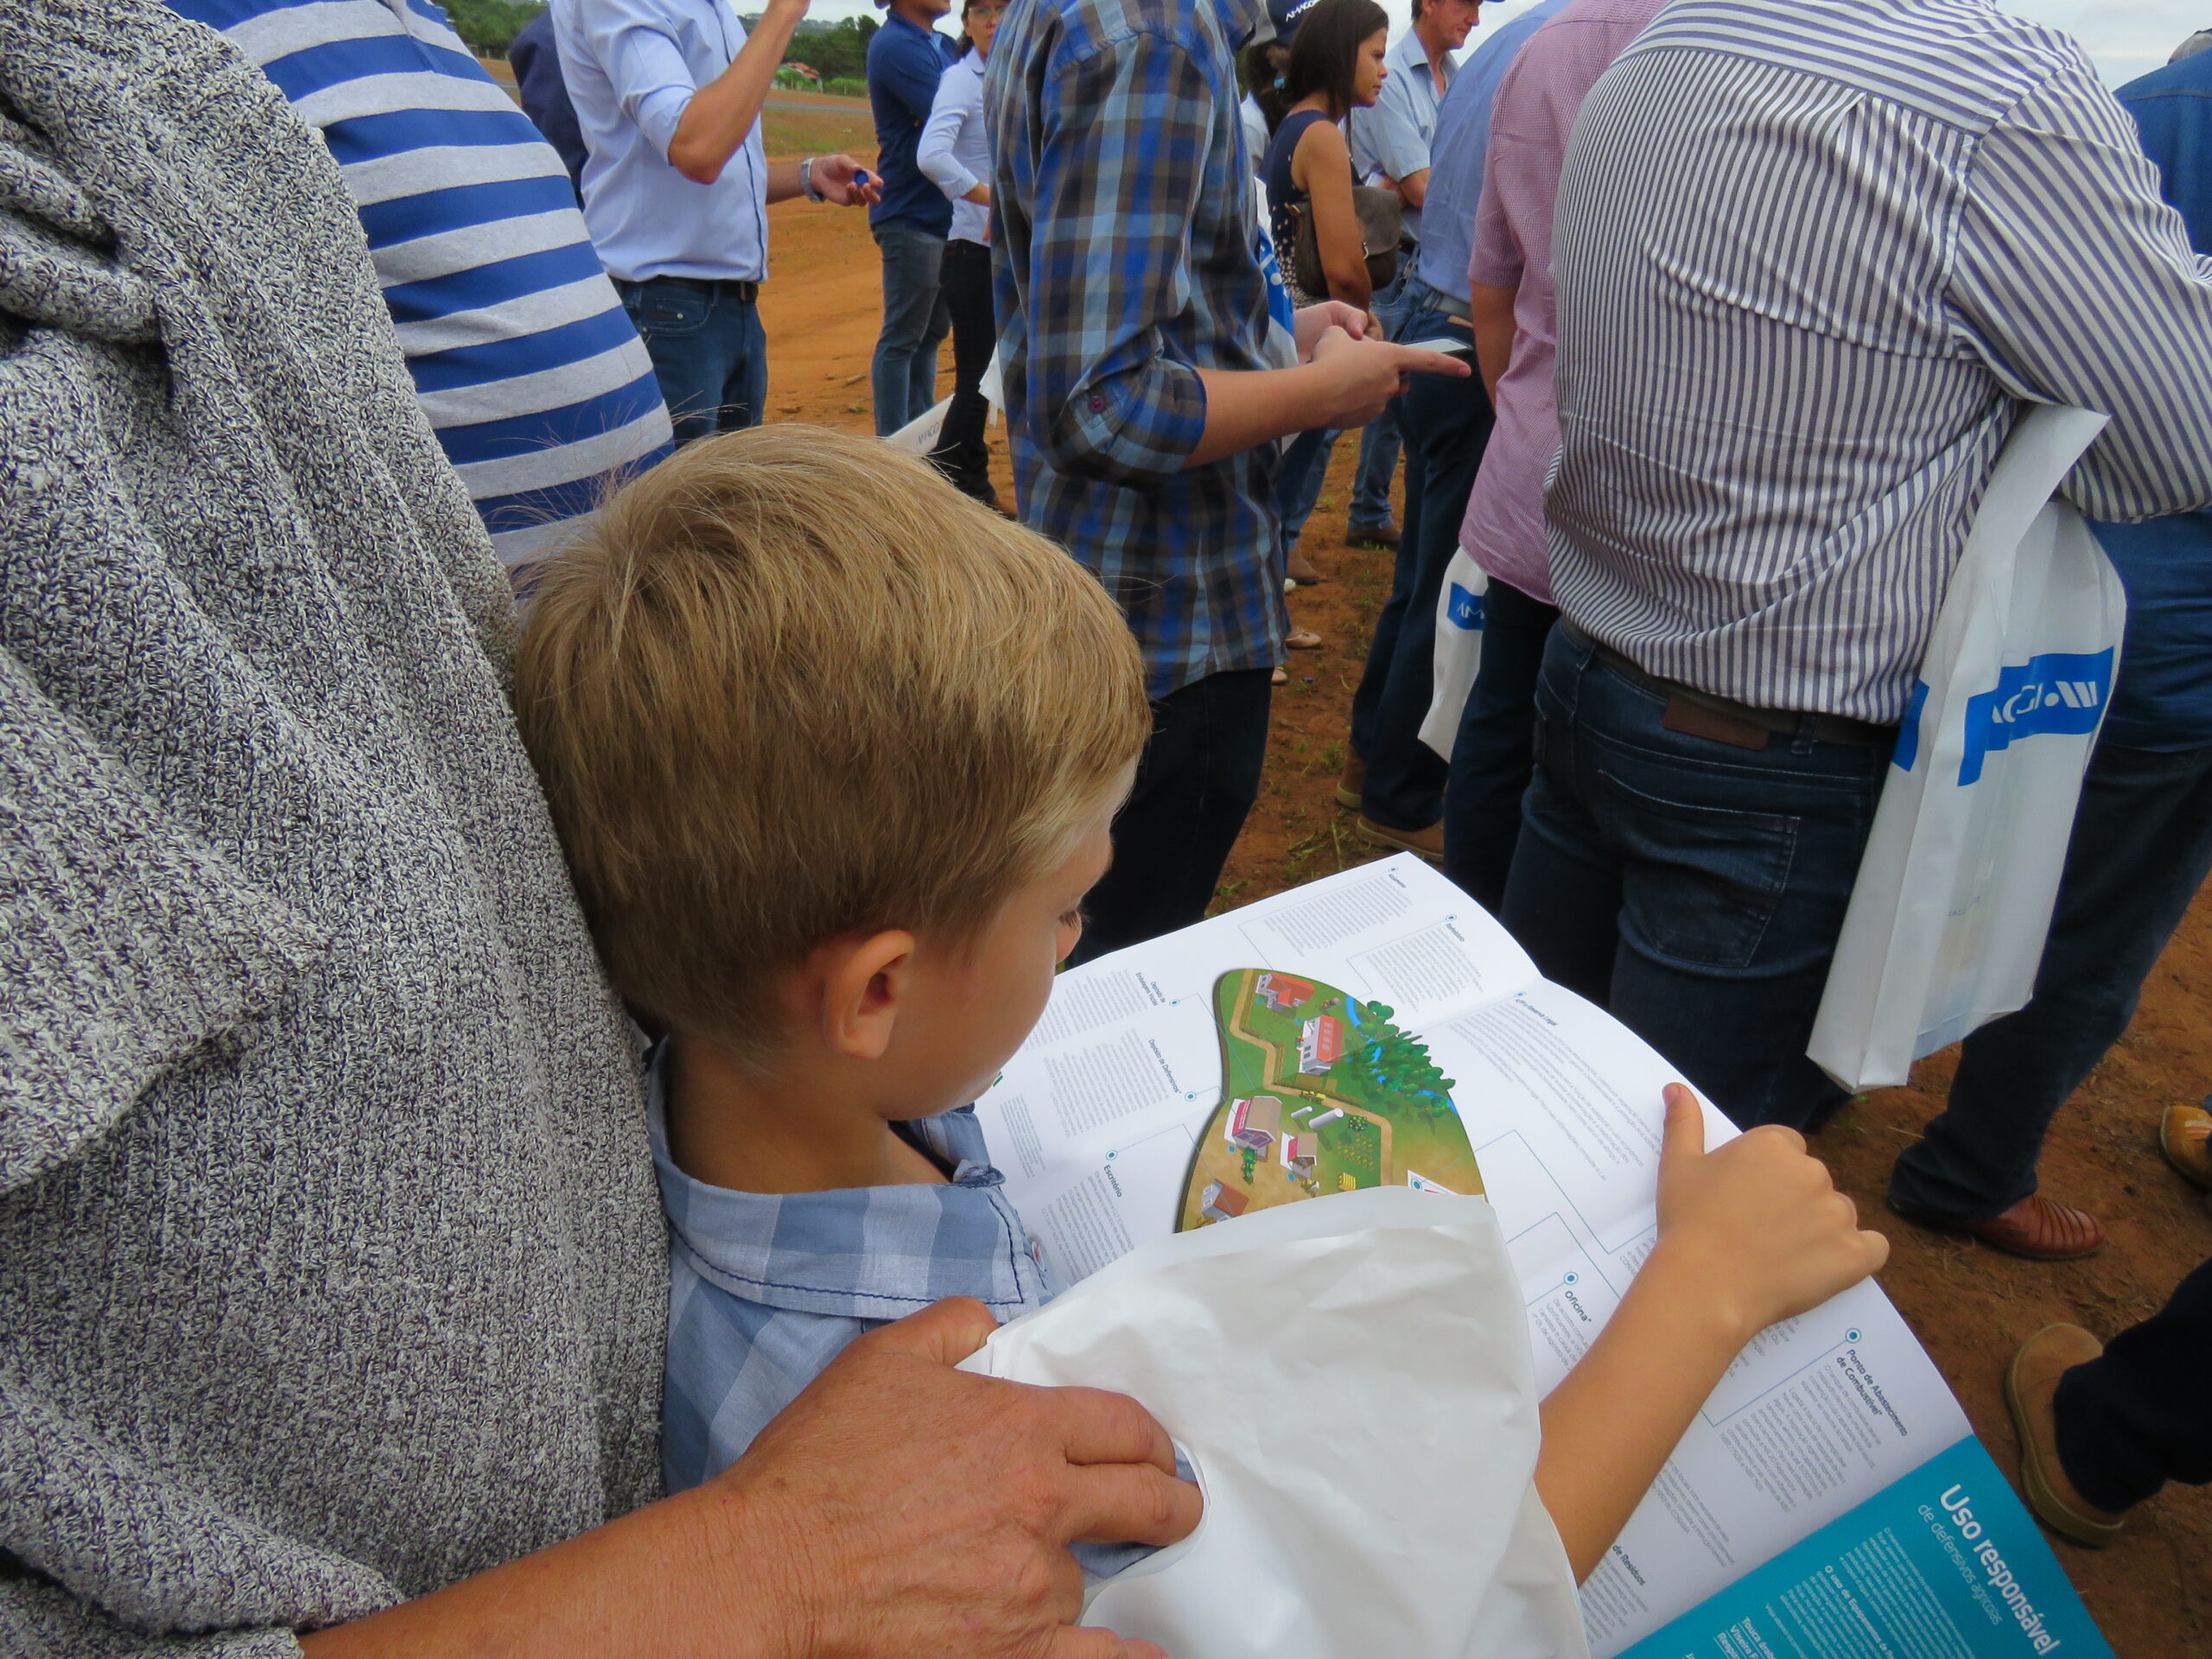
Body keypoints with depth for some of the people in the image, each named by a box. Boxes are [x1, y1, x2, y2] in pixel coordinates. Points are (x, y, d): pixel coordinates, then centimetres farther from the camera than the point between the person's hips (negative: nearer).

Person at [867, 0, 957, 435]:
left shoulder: (943, 45, 16)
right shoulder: (895, 45, -11)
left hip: (947, 216, 9)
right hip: (912, 217, -9)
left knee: (932, 333, 13)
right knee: (902, 338, -3)